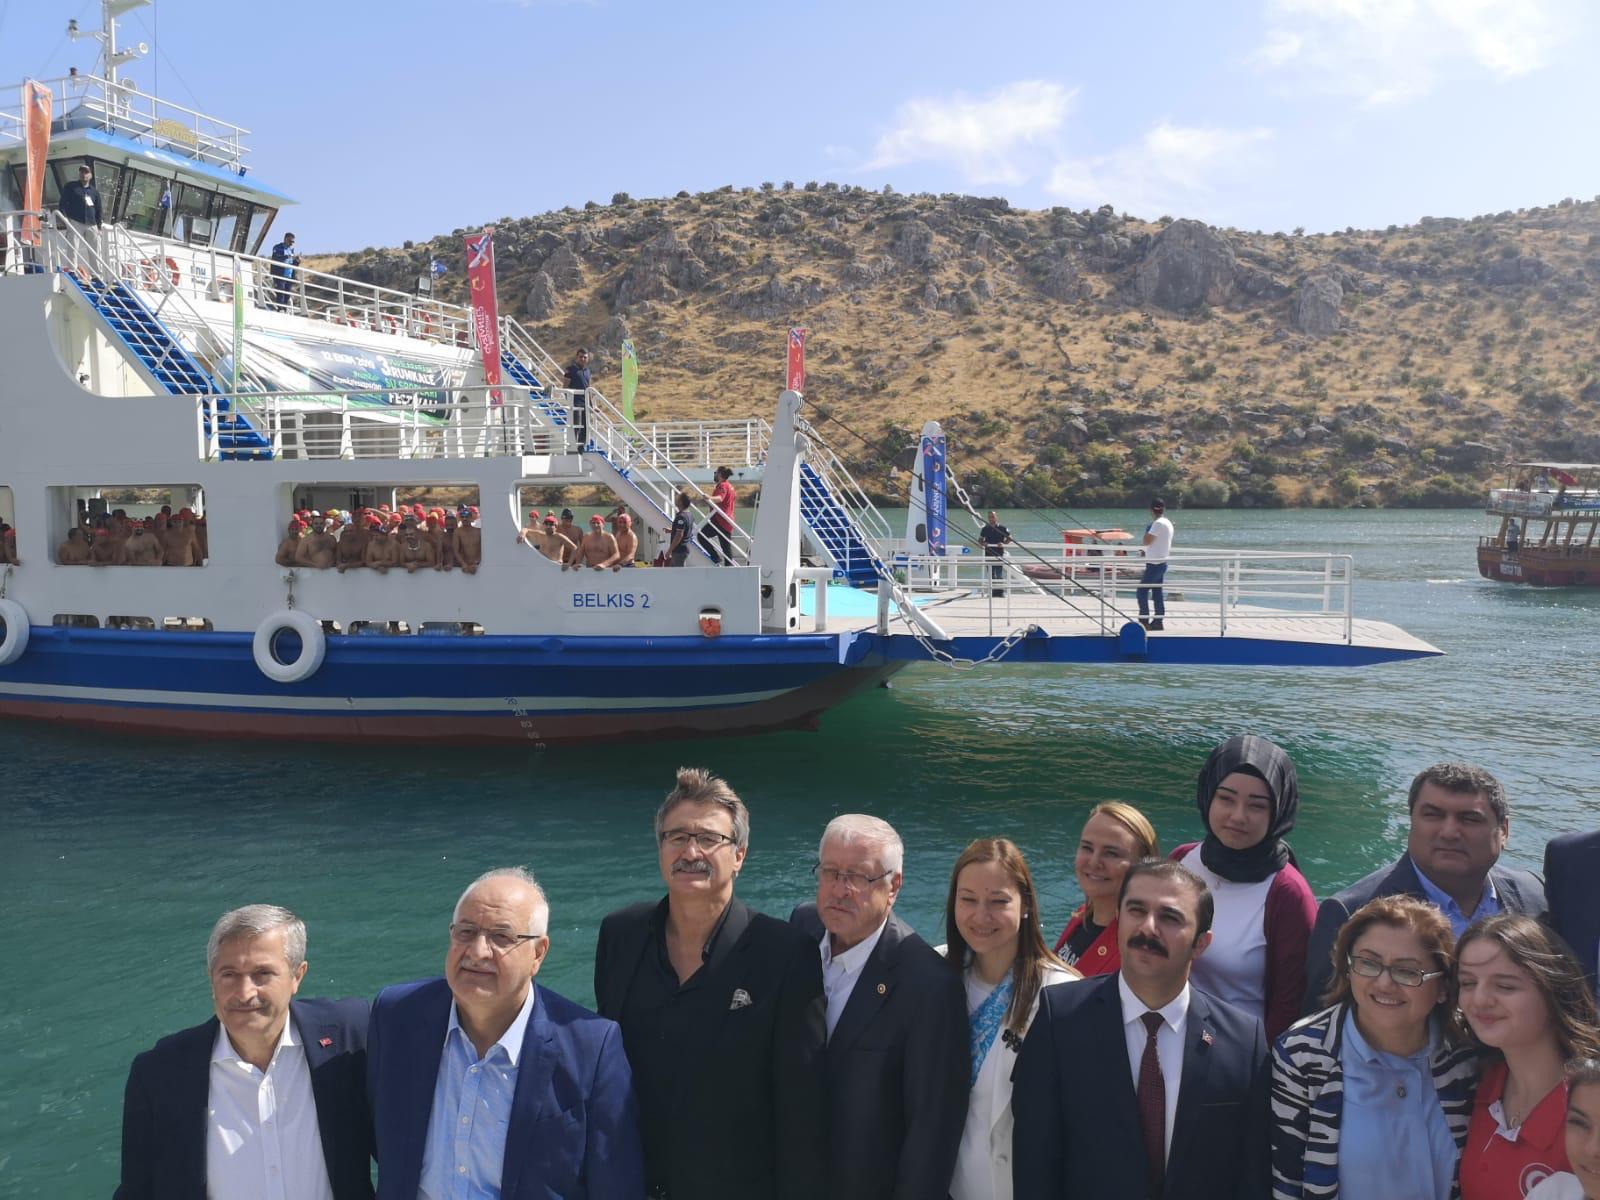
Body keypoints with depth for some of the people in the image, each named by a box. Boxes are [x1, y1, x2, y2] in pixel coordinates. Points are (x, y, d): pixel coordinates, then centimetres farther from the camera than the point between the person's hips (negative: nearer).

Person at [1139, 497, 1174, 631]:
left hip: (1154, 563, -10)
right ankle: (1158, 621, 11)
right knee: (1158, 593, 10)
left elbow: (1146, 541, -19)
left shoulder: (1158, 523, -18)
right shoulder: (1168, 523, 13)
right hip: (1161, 563, 10)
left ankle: (1144, 621, -7)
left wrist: (1147, 529, -5)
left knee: (1142, 591, -6)